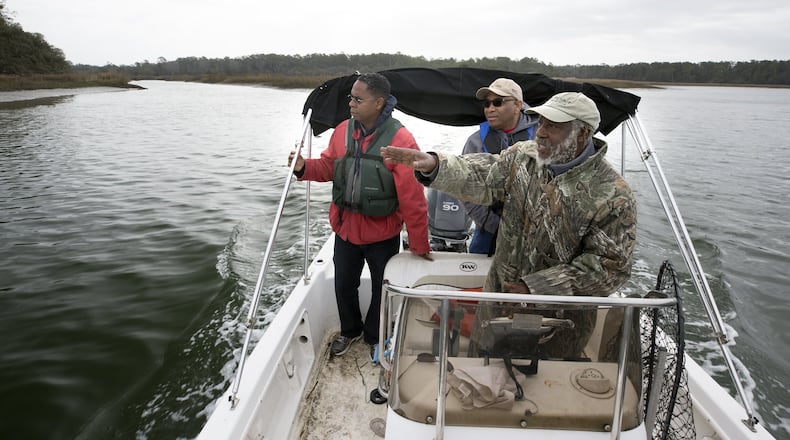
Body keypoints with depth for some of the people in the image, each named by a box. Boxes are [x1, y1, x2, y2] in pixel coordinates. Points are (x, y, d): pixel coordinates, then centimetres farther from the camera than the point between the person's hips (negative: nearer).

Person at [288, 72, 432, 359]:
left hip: (383, 234, -4)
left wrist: (419, 244, -16)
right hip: (345, 227, 4)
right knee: (343, 284, 19)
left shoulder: (400, 140, -20)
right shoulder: (343, 131, -4)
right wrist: (304, 167, -14)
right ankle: (350, 330, 45)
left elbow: (413, 198, -20)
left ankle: (374, 337, 41)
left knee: (381, 287, 16)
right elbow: (328, 166, 9)